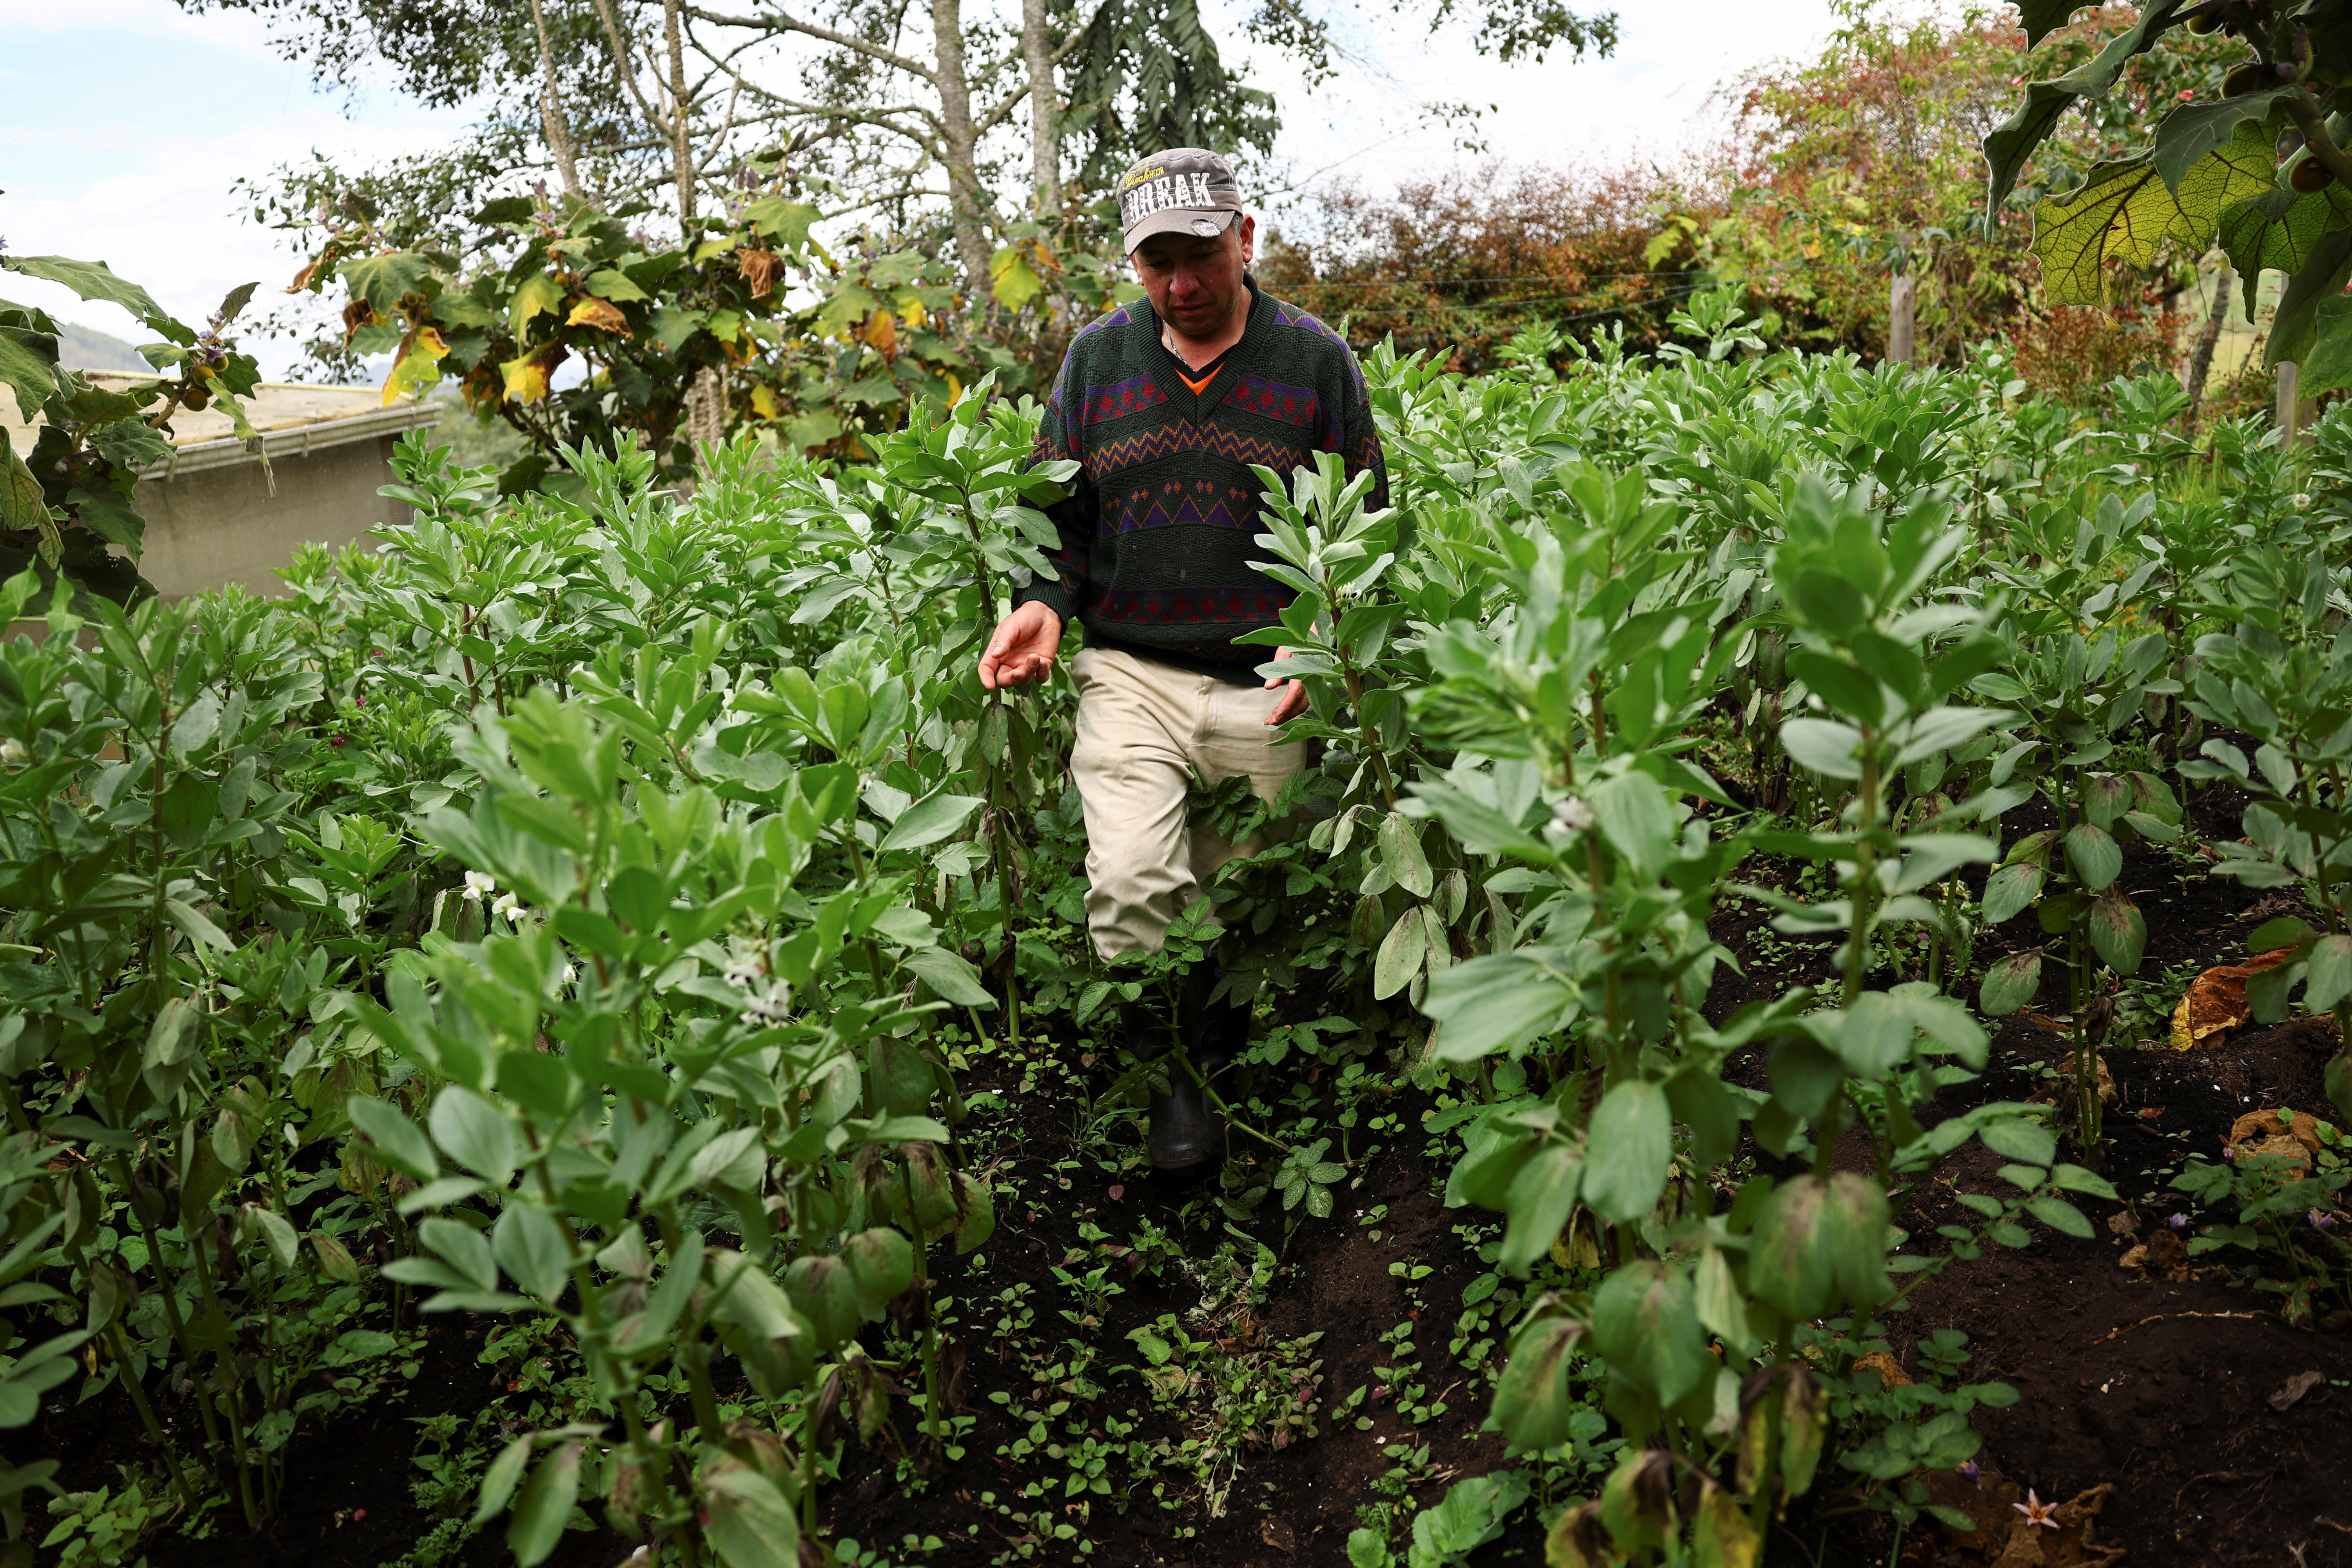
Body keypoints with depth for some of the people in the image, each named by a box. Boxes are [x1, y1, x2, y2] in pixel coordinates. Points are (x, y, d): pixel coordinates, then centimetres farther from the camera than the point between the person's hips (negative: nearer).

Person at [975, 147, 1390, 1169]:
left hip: (1264, 687, 0)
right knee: (1129, 883, -19)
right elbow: (1062, 510, 14)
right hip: (1130, 672, 1)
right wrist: (1043, 604, -5)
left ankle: (1220, 1063, 34)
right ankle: (1166, 1079, 1)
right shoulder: (1098, 356, 9)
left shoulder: (1314, 359, 3)